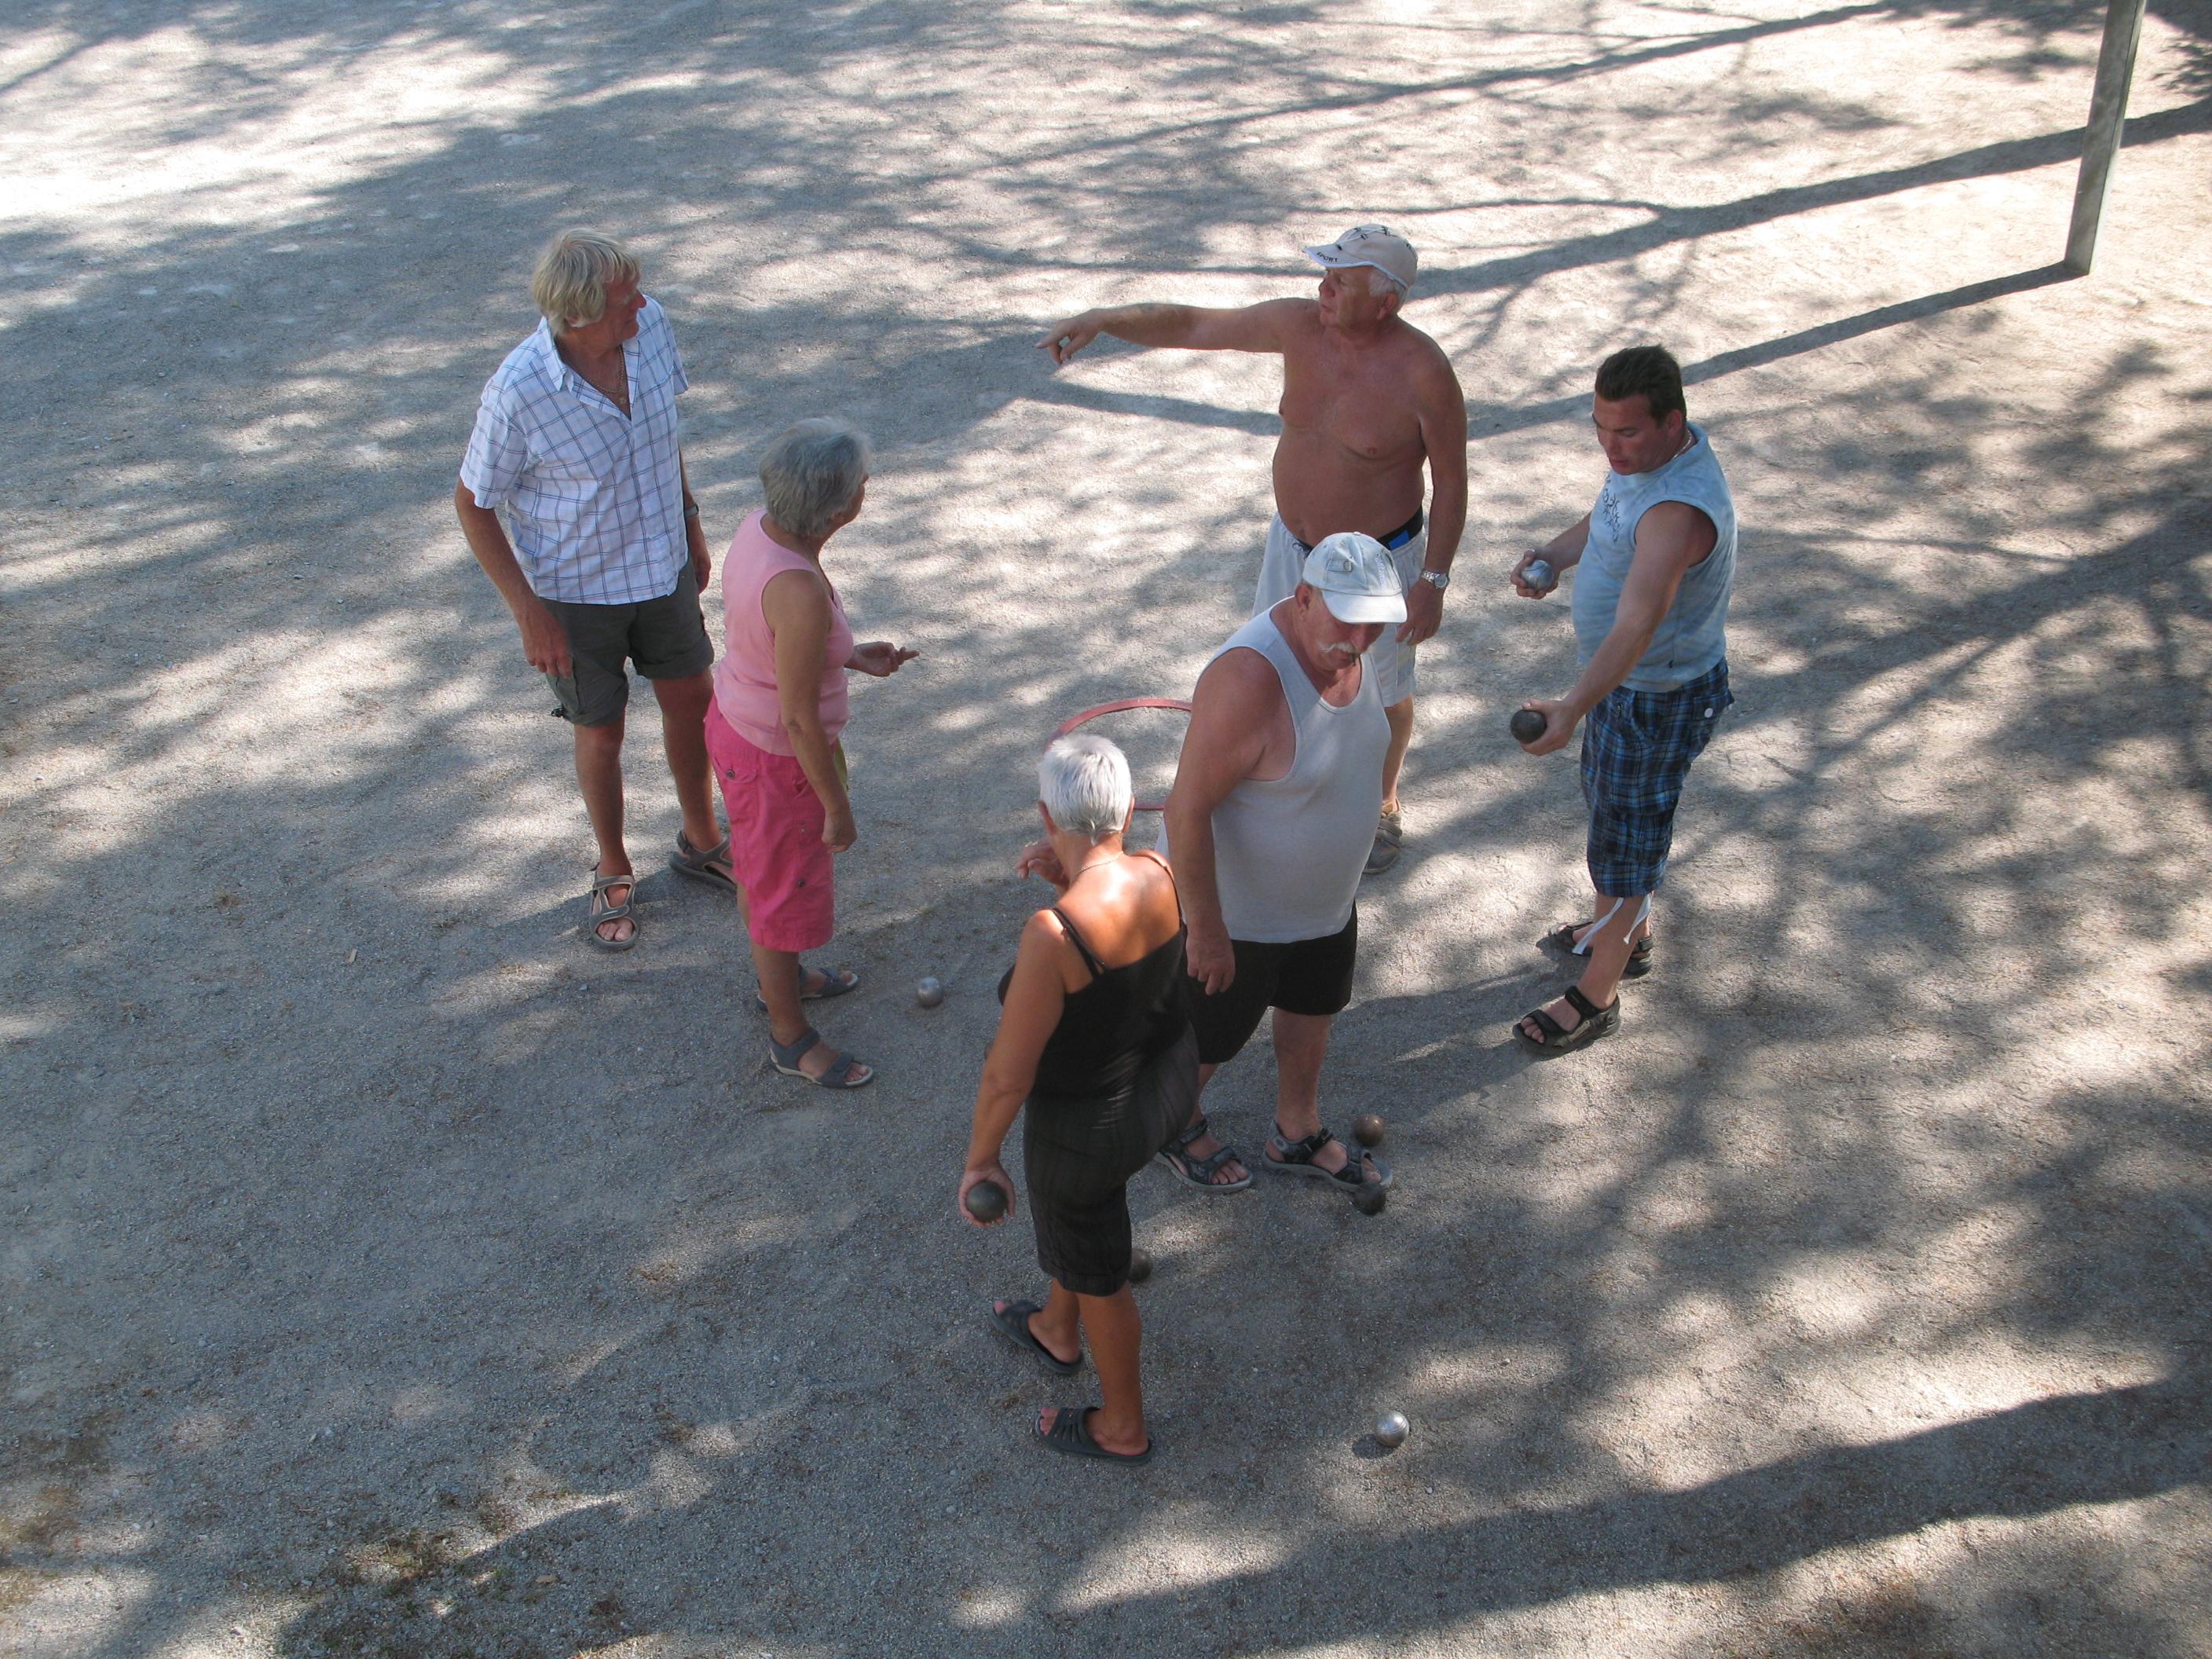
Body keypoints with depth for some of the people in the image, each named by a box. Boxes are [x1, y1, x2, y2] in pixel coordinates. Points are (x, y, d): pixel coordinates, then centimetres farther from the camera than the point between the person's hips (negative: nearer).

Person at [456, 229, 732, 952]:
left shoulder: (651, 325, -15)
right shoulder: (517, 392, -30)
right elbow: (473, 504, -16)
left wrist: (691, 527, 12)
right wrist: (528, 613, -17)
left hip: (663, 565, 5)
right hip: (575, 590, -5)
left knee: (690, 702, 19)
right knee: (601, 732, 12)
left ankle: (701, 842, 44)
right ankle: (613, 873, 37)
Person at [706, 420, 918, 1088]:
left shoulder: (758, 528, -11)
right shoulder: (799, 591, -37)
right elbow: (799, 719, -28)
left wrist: (853, 657, 6)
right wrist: (837, 806, -16)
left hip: (735, 720, 9)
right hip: (776, 759, -9)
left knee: (762, 871, 30)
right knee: (785, 891, 13)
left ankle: (782, 977, 56)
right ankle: (790, 1038, 36)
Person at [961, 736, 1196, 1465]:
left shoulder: (1054, 934, -37)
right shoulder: (1159, 874, -16)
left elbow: (1007, 1075, -26)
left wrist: (979, 1159, -9)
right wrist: (1068, 879, -8)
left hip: (1089, 1126, -7)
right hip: (1169, 1079, 7)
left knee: (1093, 1270, 20)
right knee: (1070, 1209, 34)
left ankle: (1123, 1427, 46)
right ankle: (1057, 1333, 62)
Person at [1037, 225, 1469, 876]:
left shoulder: (1423, 372, -26)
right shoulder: (1298, 325, -13)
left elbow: (1452, 481, -16)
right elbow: (1193, 325, -4)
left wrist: (1433, 582, -15)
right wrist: (1100, 320, -14)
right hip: (1293, 544, 5)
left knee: (1382, 691, 16)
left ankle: (1383, 806, 42)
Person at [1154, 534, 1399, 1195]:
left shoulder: (1345, 646, -9)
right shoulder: (1250, 676, -37)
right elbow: (1187, 809, -32)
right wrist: (1206, 929, -26)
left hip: (1328, 895, 8)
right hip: (1238, 909, -8)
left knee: (1313, 1011, 27)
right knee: (1212, 1032, 17)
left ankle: (1297, 1135, 52)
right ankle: (1174, 1126, 47)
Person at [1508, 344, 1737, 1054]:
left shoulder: (1679, 510, -36)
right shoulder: (1649, 451, -6)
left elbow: (1636, 626, -47)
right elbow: (1604, 518, 14)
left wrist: (1573, 706, -58)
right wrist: (1552, 555, -5)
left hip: (1656, 696, -10)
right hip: (1621, 678, 10)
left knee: (1625, 833, 6)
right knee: (1614, 803, 28)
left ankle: (1597, 994, 25)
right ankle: (1630, 934, 51)